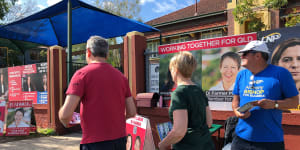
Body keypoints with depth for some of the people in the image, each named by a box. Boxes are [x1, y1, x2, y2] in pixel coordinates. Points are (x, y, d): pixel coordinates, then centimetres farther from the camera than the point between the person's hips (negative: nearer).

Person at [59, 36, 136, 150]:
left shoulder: (82, 74, -7)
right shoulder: (121, 76, 6)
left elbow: (66, 113, -15)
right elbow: (132, 112, 7)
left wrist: (65, 122, 7)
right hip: (120, 140, 5)